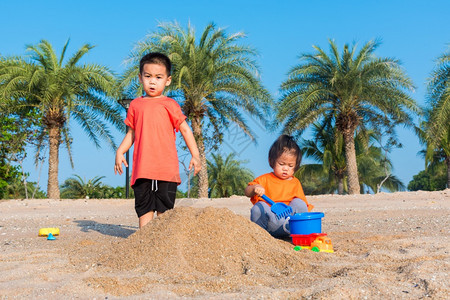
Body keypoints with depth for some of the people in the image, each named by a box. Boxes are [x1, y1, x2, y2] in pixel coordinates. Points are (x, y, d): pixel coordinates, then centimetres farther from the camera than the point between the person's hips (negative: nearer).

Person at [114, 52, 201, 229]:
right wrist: (120, 152, 6)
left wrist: (195, 156, -1)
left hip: (166, 168, -3)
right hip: (142, 168, 3)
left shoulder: (169, 105, 3)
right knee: (144, 206, 5)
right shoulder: (136, 105, 12)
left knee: (164, 208, 3)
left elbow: (185, 130, 5)